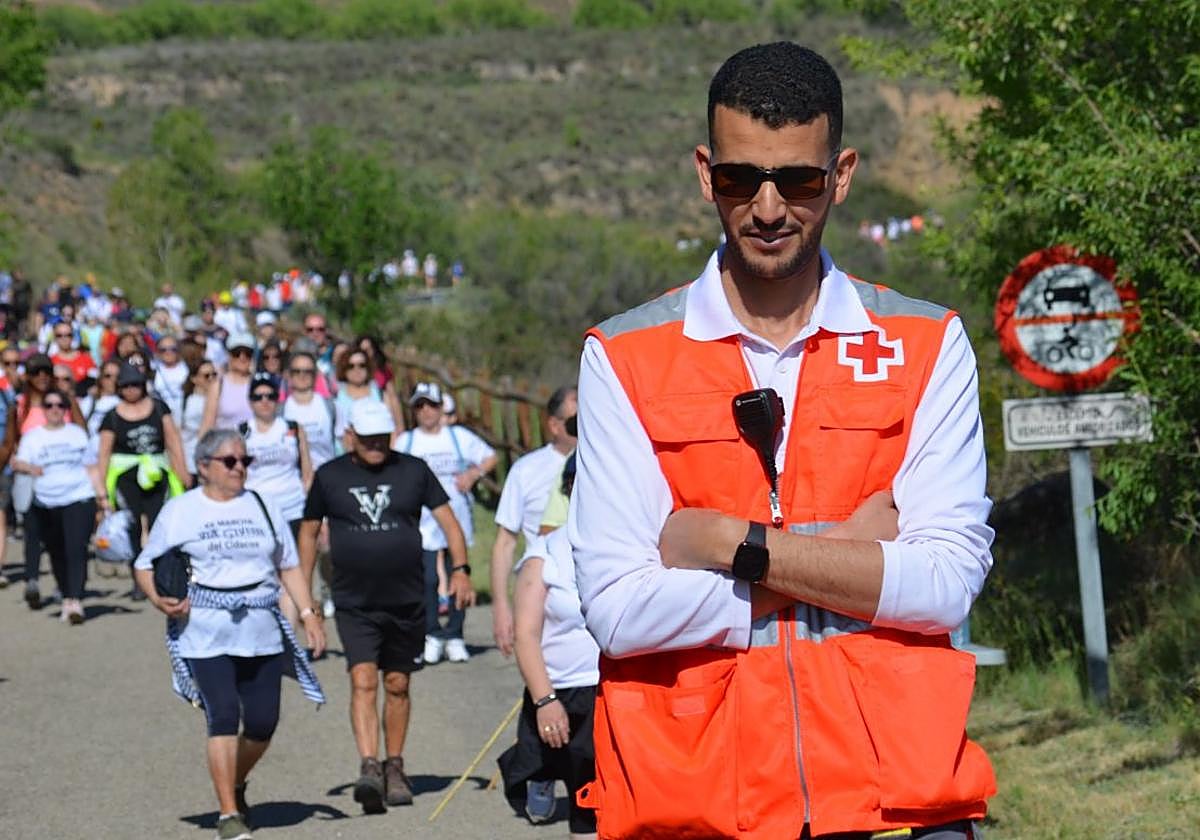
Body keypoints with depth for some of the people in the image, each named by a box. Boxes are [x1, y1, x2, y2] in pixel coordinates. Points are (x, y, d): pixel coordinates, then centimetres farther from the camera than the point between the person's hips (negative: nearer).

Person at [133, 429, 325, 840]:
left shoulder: (262, 508, 15)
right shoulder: (178, 511, 5)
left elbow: (289, 566, 18)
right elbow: (145, 565, 7)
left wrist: (308, 612, 7)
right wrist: (160, 601, -12)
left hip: (262, 633, 4)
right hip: (205, 633, -4)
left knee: (262, 723, 2)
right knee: (223, 716, -15)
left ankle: (235, 785, 31)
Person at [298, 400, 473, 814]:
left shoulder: (413, 471, 3)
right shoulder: (330, 476, 3)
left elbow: (447, 519, 6)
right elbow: (309, 532, 12)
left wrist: (460, 569, -7)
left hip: (407, 599, 1)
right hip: (353, 604, -1)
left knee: (397, 685, 9)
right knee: (363, 682, -15)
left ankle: (394, 768, 22)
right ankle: (369, 767, -23)